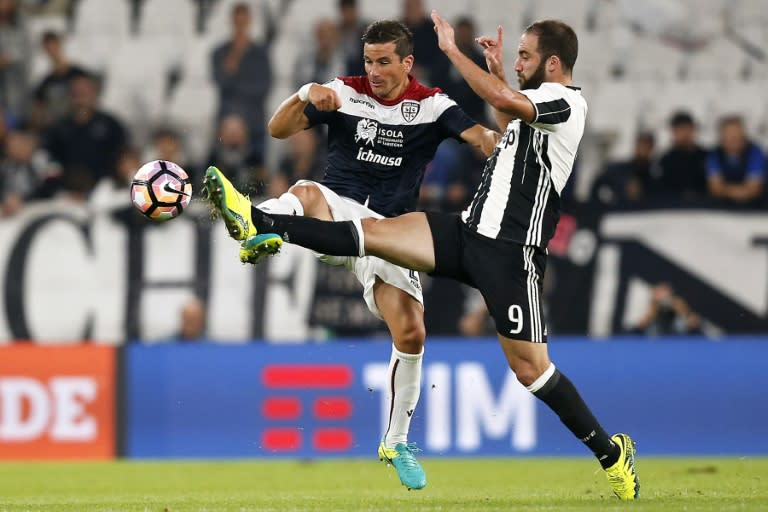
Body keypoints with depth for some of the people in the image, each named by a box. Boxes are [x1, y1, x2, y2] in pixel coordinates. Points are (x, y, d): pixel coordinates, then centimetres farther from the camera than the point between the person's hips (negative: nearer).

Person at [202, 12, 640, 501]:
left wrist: (453, 49, -21)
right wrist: (496, 69, 27)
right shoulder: (537, 103, 17)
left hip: (511, 252, -8)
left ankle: (611, 452, 6)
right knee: (376, 231, -5)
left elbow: (504, 100, -31)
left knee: (529, 365, -7)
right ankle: (259, 222, -10)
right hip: (471, 231, 8)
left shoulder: (566, 103, -12)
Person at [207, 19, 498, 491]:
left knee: (411, 333, -9)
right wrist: (305, 97, -21)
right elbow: (279, 129, -1)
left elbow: (489, 141, -12)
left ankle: (396, 443, 11)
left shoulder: (432, 106, 1)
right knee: (307, 193, -37)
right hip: (337, 211, -1)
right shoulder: (345, 93, 3)